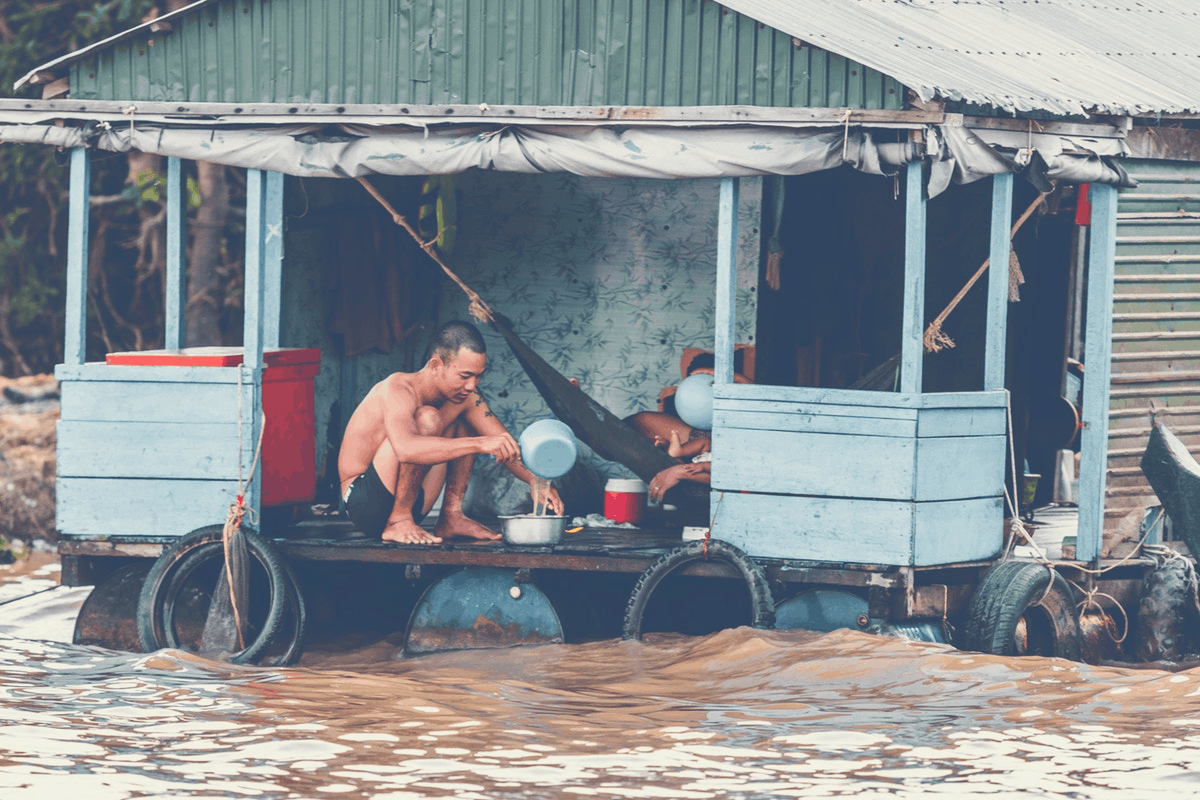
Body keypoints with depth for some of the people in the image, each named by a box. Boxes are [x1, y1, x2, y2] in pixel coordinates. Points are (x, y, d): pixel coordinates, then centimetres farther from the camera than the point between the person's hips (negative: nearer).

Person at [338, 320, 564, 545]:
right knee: (427, 419, -27)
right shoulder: (399, 389, -25)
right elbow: (406, 449, -44)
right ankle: (398, 521, -22)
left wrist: (533, 479, -22)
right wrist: (480, 444, -51)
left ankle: (452, 516, 2)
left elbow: (505, 444, -1)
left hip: (410, 506, 8)